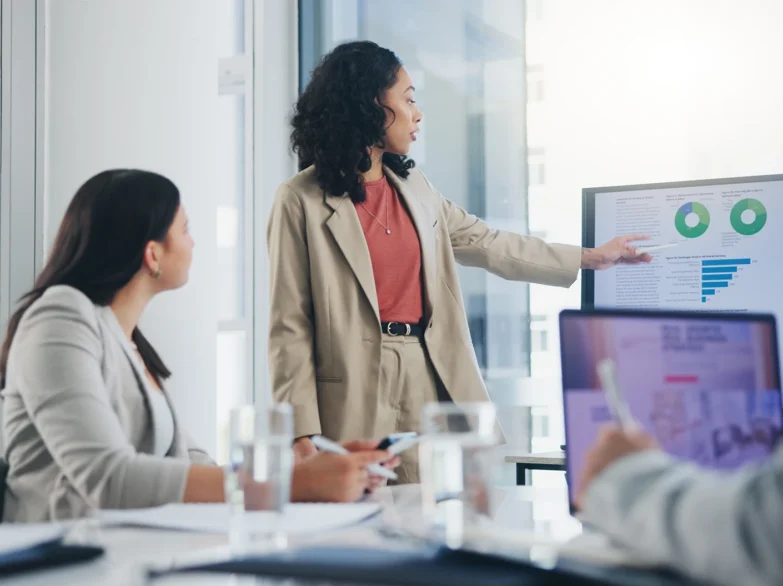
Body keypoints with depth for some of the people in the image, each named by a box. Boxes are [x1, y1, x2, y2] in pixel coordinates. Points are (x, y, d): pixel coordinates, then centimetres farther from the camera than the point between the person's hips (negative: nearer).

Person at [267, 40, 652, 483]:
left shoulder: (413, 186, 15)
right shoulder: (302, 200, -4)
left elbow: (488, 244, 25)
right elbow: (291, 327, -6)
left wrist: (591, 257, 28)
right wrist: (302, 433, -12)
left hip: (429, 381, 6)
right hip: (356, 397, -6)